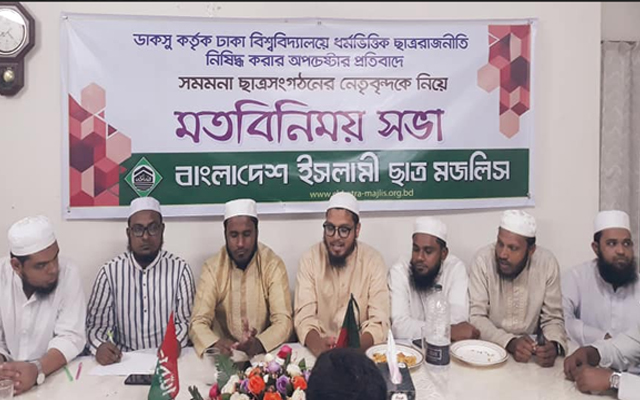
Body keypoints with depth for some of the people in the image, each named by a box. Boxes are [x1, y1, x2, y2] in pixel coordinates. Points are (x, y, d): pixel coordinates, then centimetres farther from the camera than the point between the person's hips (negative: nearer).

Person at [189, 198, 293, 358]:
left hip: (266, 352, 0)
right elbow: (198, 322, -10)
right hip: (225, 354, 1)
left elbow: (283, 321, -12)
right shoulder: (212, 268, -4)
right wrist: (215, 343, -31)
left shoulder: (273, 265, -7)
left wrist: (259, 344, -31)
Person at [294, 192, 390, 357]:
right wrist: (317, 345, -30)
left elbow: (379, 322, -11)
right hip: (321, 348, 0)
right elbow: (304, 316, -10)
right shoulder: (310, 258, -4)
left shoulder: (373, 260, -6)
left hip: (359, 349, 0)